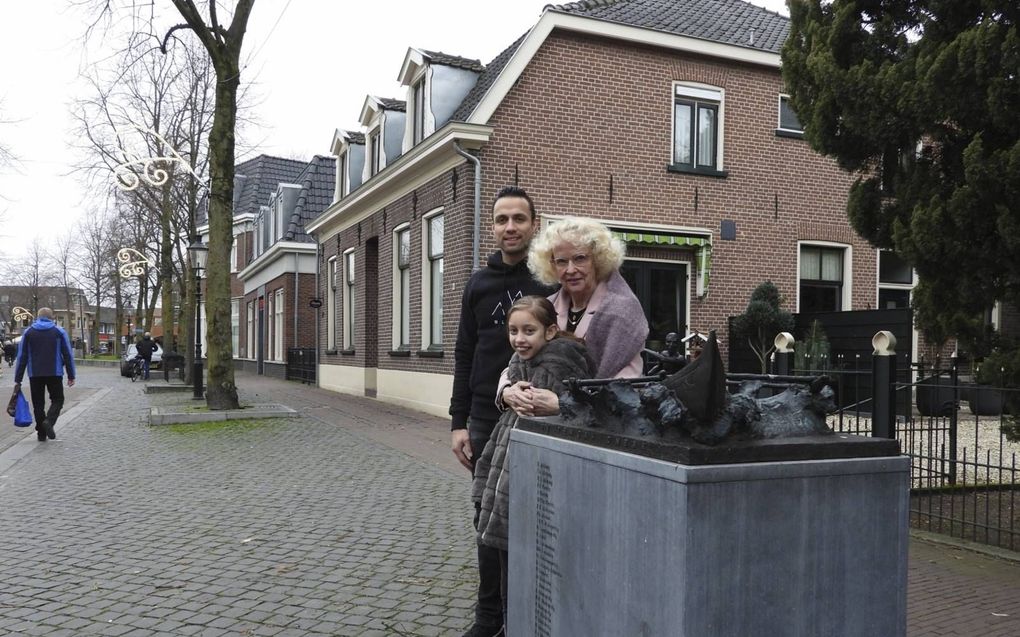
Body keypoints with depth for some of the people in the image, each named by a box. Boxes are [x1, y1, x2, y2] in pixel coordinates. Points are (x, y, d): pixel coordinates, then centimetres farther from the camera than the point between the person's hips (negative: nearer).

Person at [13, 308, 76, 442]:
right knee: (57, 400, 10)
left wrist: (18, 380, 6)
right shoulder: (59, 331, 3)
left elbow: (22, 357, 4)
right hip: (55, 374, -1)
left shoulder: (28, 332, 6)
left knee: (38, 403, 10)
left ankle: (41, 433, 9)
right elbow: (68, 355, 1)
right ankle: (49, 421, -17)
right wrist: (71, 376, 6)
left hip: (35, 374, 1)